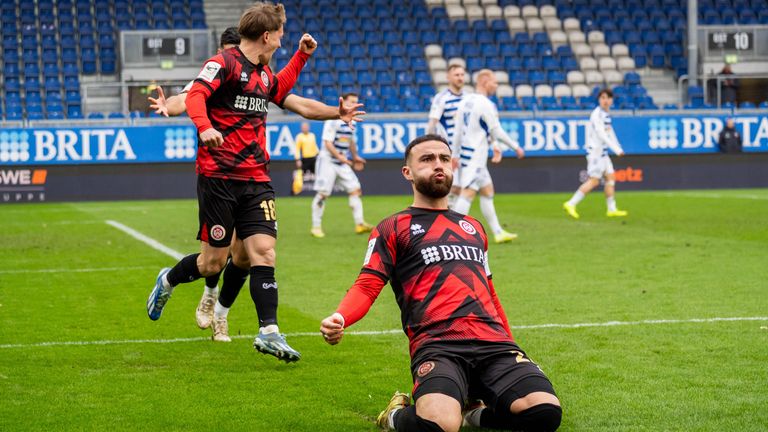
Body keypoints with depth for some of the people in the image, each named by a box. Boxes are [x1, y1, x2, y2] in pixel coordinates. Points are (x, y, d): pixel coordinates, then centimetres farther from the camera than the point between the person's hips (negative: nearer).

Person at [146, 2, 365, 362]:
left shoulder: (264, 74, 17)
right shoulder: (224, 64, -7)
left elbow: (293, 101, 33)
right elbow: (195, 95, -21)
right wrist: (205, 127, -37)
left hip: (256, 180, 6)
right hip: (218, 178, -6)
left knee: (262, 252, -7)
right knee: (213, 262, -1)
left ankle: (268, 332, -8)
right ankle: (168, 281, 30)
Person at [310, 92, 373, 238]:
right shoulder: (333, 121, -14)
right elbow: (327, 143, -20)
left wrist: (355, 157, 25)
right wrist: (339, 156, -30)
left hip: (343, 164, 7)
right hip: (328, 161, -7)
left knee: (355, 189, -3)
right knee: (322, 193, -5)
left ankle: (359, 224, -3)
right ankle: (316, 227, 4)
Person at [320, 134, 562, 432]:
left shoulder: (473, 228, 31)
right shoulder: (393, 228, 15)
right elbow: (367, 286, 3)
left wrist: (514, 354, 33)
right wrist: (339, 319, -20)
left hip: (493, 342, 5)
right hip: (437, 345, -4)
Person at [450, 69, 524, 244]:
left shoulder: (465, 101, 10)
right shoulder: (486, 104, -14)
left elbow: (457, 131, 13)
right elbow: (497, 132, -12)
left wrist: (455, 154, 18)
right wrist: (516, 147, -1)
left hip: (465, 152, 9)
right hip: (476, 156, -9)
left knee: (487, 191, 15)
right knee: (468, 193, -12)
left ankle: (498, 232, 20)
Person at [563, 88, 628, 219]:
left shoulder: (606, 114, 13)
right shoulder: (597, 114, -16)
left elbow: (610, 133, 23)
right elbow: (602, 135, -23)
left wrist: (619, 148, 21)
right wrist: (617, 150, -23)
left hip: (603, 152, 9)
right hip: (595, 151, -9)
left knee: (610, 177, 8)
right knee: (594, 180, -11)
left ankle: (612, 209, 13)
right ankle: (571, 204, -8)